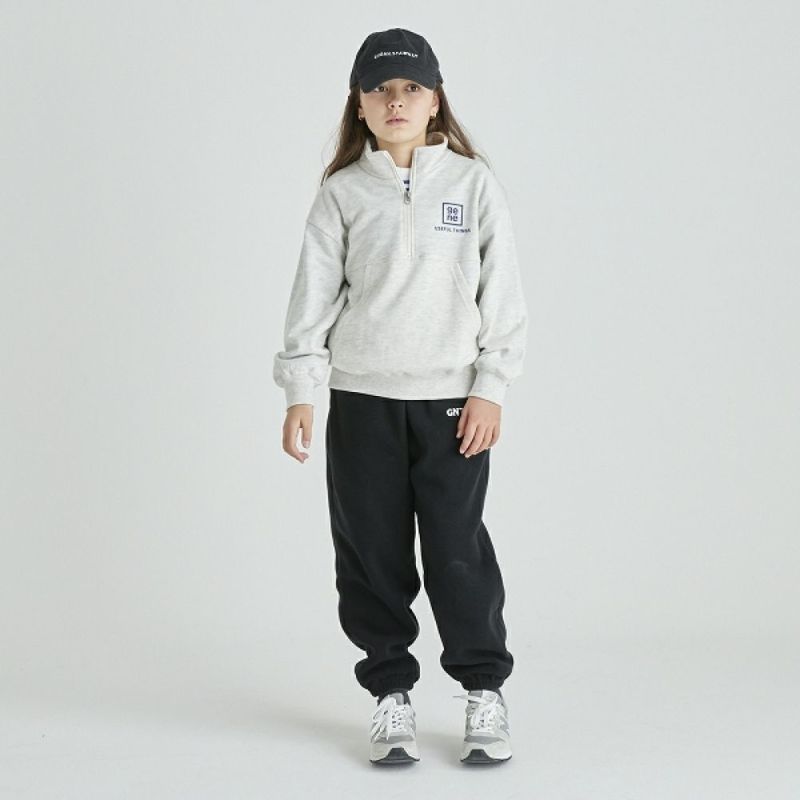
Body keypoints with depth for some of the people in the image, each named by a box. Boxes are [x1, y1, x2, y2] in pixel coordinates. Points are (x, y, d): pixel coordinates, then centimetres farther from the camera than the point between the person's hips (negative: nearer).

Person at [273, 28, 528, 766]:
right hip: (361, 400, 2)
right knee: (371, 555, 5)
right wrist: (301, 392, -2)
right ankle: (391, 694, 19)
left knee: (459, 551, -1)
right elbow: (313, 295, 4)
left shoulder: (473, 184, 1)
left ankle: (485, 692, 15)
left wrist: (491, 388, -5)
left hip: (453, 400, -1)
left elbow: (502, 292, 1)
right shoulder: (342, 192, 3)